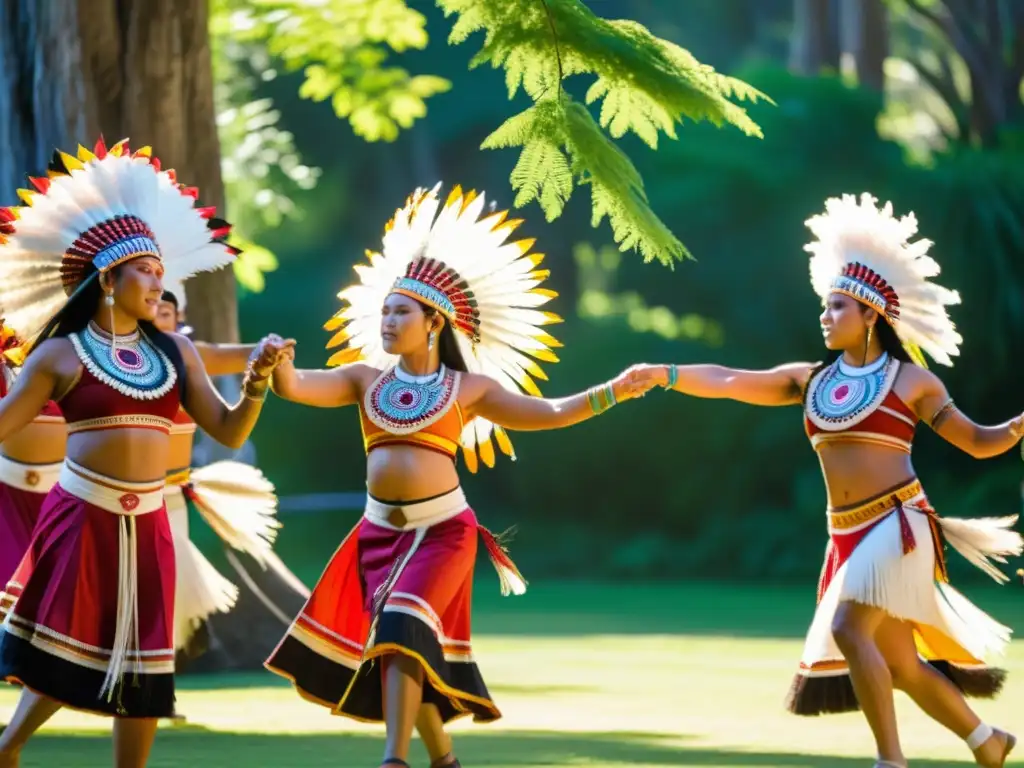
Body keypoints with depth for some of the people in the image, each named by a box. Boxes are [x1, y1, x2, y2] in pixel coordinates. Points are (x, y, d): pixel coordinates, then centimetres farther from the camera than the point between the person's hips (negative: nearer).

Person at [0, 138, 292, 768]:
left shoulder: (175, 353, 9)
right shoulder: (61, 353, -1)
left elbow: (230, 432, 7)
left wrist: (258, 379, -7)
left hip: (147, 525, 4)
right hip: (81, 517, -4)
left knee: (141, 662, 4)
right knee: (64, 650, -1)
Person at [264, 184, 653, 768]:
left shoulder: (468, 386, 3)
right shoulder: (365, 379, 8)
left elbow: (548, 414, 9)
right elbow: (295, 387, -3)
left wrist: (615, 391, 1)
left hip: (442, 529, -4)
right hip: (381, 530, 4)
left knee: (402, 631, -21)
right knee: (398, 647, 5)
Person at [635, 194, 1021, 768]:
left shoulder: (911, 381, -2)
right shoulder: (811, 381, 10)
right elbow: (728, 382, 5)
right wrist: (664, 375, -6)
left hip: (898, 525, -6)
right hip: (848, 536, 6)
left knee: (848, 629, -22)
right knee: (900, 665, 7)